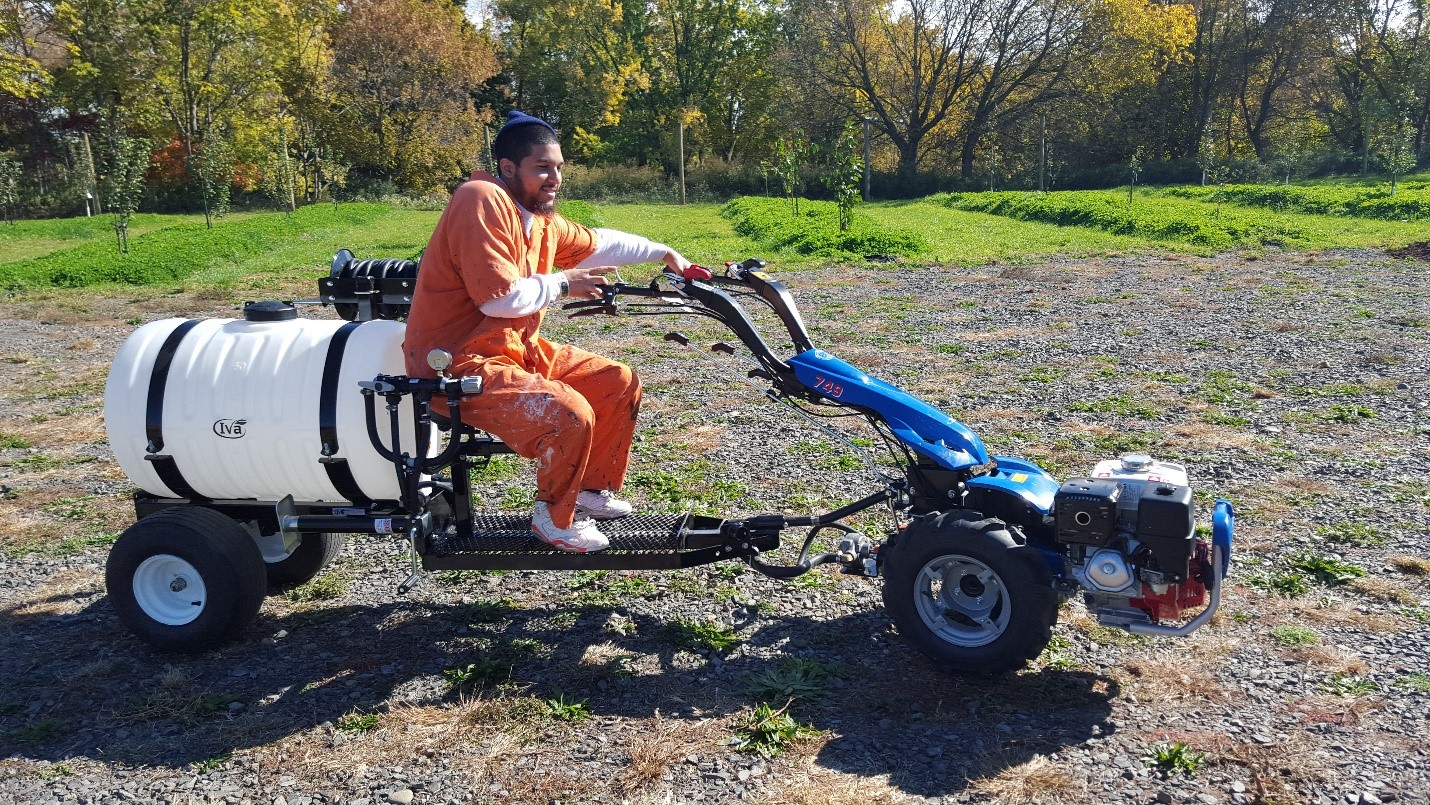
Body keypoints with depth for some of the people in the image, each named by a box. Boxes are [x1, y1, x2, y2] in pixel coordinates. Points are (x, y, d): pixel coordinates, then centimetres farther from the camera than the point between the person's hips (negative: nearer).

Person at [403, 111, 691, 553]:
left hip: (517, 347, 10)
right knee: (571, 414, -27)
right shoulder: (483, 201, -19)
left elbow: (598, 242, 26)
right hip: (461, 364, -10)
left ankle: (592, 488, 24)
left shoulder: (542, 222, 8)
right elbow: (499, 297, -26)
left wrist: (663, 252, 27)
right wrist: (561, 284, -11)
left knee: (620, 382, 9)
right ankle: (555, 518, -1)